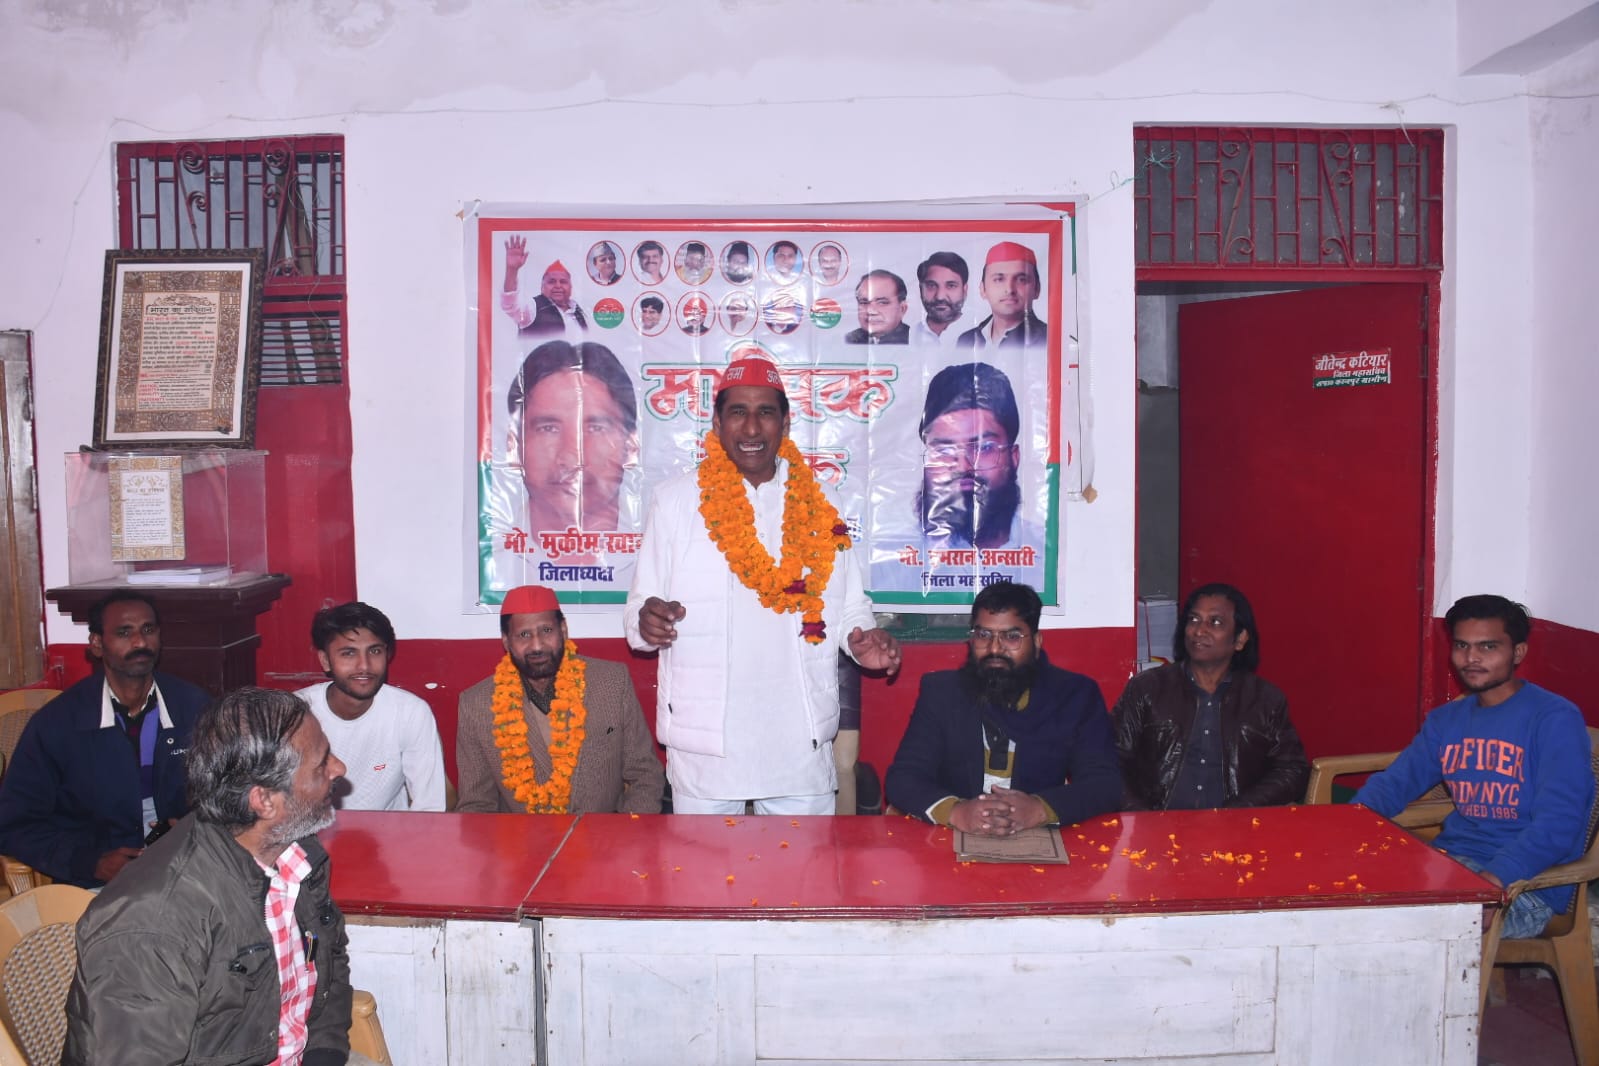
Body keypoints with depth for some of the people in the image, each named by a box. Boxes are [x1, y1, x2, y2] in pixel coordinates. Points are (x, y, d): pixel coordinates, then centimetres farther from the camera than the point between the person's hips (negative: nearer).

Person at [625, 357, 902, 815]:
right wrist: (648, 620, -21)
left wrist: (861, 640, -9)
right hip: (704, 740, -2)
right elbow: (640, 604, 1)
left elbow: (848, 606, 12)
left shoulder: (818, 506, 8)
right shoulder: (676, 499, 2)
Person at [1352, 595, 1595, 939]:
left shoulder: (1555, 719, -8)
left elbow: (1557, 824, -19)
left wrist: (1493, 879, -34)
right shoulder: (1445, 720, 15)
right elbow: (1394, 783, 13)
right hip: (1450, 862, 7)